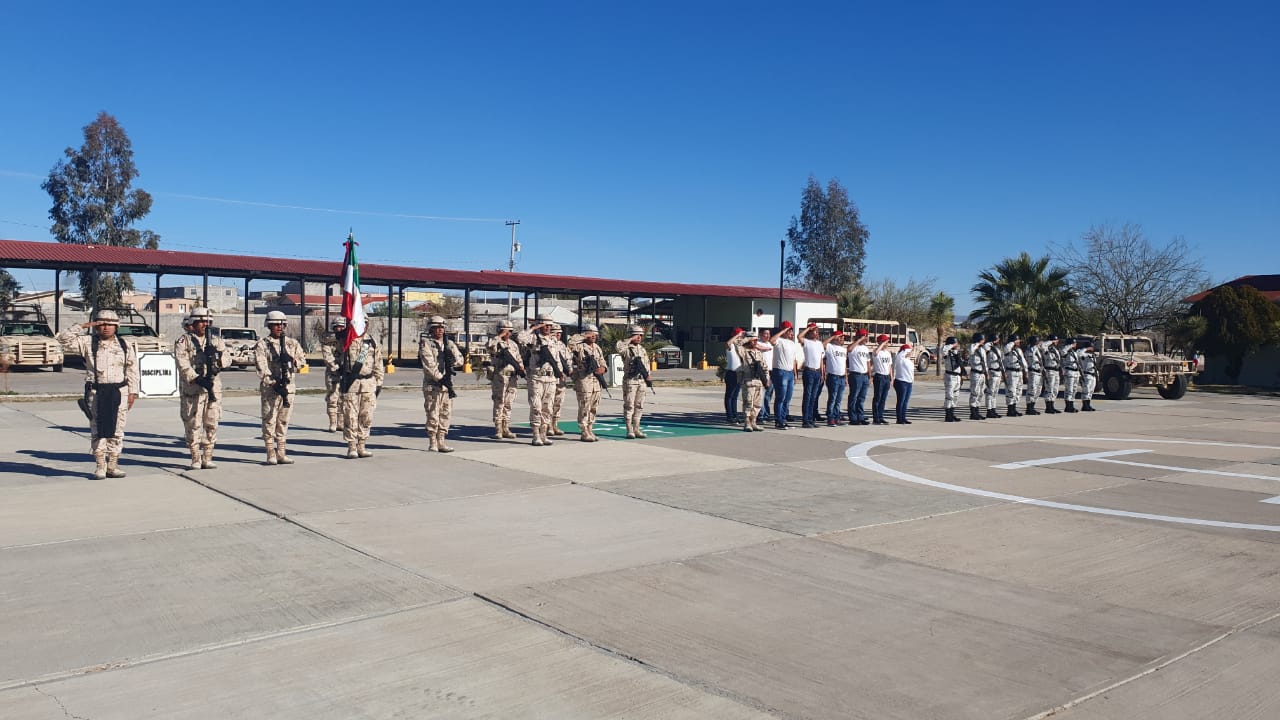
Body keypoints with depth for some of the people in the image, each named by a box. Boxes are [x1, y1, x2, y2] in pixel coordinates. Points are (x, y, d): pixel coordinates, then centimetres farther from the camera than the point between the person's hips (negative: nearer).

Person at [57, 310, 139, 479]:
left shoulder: (125, 346, 9)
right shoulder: (88, 343, 5)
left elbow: (132, 370, 8)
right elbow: (64, 338, -4)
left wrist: (133, 392, 3)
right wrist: (83, 326, -6)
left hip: (119, 392, 1)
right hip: (95, 393, -1)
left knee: (116, 430, 3)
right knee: (97, 430, 1)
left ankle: (112, 465, 11)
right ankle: (100, 466, 8)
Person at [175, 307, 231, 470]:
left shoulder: (216, 341, 14)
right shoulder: (183, 342, 1)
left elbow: (227, 359, 3)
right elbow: (183, 366, -10)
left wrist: (217, 355, -18)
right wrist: (198, 380, -22)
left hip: (214, 389, 4)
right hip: (192, 389, -4)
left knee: (211, 425, 5)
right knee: (193, 425, -1)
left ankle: (208, 458, 13)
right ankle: (195, 460, 7)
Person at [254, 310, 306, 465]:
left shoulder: (292, 343, 13)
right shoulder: (262, 345, 0)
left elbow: (302, 360, 14)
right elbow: (262, 368, -9)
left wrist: (293, 361, -9)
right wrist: (274, 384, -19)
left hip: (288, 387, 4)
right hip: (270, 388, -4)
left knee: (284, 421, 8)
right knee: (269, 421, -2)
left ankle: (281, 453, 13)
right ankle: (271, 454, 3)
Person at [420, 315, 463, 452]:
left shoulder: (449, 344, 15)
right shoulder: (425, 344, -3)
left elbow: (460, 360, 8)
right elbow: (428, 365, -13)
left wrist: (453, 360, -14)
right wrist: (440, 379, -19)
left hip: (447, 384, 6)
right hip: (432, 385, -6)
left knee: (446, 413, 7)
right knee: (433, 414, -4)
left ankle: (441, 441, 15)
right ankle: (432, 443, 2)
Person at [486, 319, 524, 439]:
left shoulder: (514, 344, 16)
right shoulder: (496, 343, -4)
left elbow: (518, 359, 23)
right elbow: (488, 346, -28)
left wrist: (521, 367, 4)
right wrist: (499, 336, -19)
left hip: (512, 377, 6)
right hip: (499, 377, -6)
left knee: (508, 404, 9)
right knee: (499, 404, -3)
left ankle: (506, 429, 15)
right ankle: (498, 430, 1)